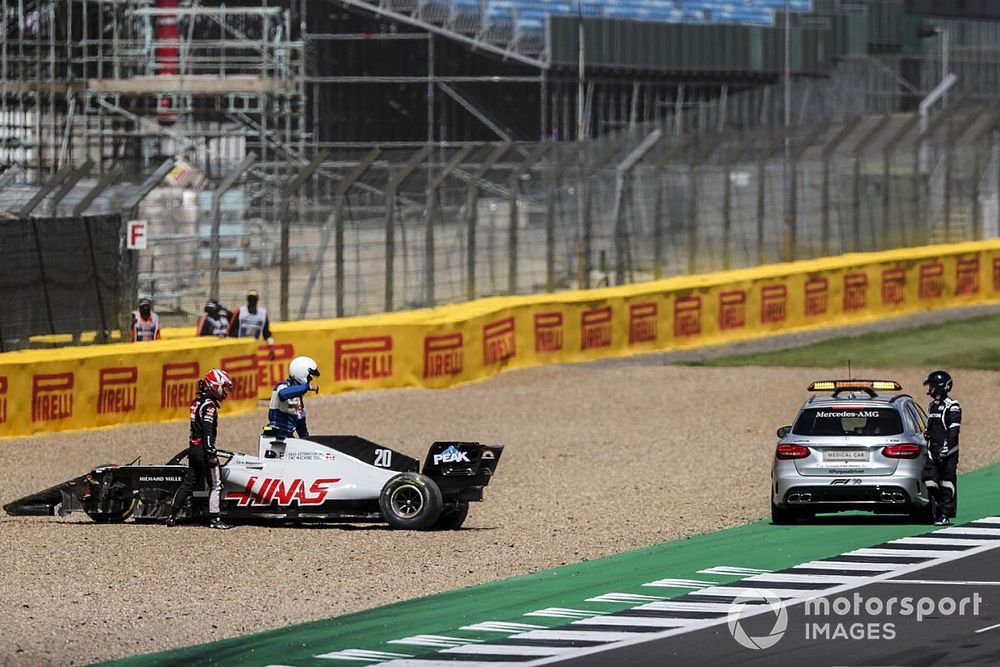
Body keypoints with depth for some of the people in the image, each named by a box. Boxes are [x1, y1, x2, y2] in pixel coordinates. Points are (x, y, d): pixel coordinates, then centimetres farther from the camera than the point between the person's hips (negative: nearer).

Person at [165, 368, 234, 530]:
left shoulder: (198, 402, 15)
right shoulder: (209, 406, -14)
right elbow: (208, 431, -22)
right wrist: (211, 453, -24)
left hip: (193, 448, 9)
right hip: (204, 449, -9)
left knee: (189, 482, 13)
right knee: (215, 485, -4)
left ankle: (172, 515, 14)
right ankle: (214, 519, -4)